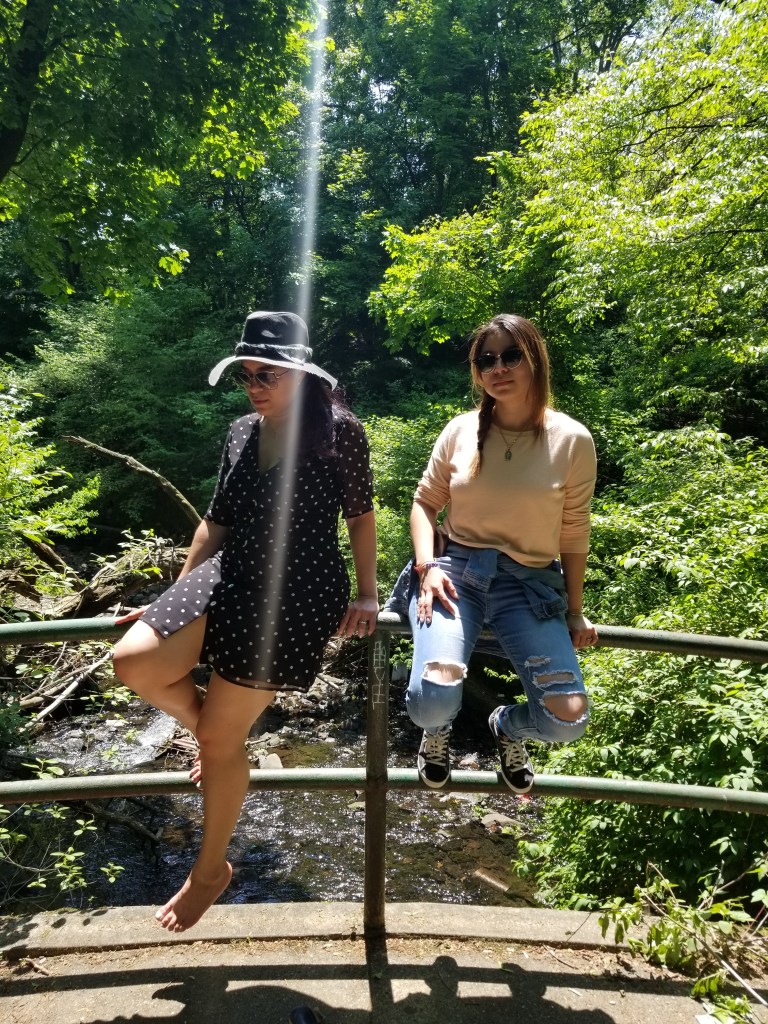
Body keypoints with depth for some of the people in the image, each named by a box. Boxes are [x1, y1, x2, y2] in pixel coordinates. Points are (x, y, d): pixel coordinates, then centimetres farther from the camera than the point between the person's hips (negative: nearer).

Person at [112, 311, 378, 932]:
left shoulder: (339, 430, -6)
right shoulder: (241, 433, 11)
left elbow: (360, 515, 0)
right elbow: (217, 522, 15)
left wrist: (367, 596, -3)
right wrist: (179, 593, 15)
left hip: (298, 594, -6)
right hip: (230, 578, 6)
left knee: (220, 736, -1)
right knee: (133, 663, -14)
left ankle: (211, 869, 27)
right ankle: (218, 732, 17)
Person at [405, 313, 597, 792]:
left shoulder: (571, 439, -3)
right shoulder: (461, 430, 0)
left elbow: (574, 533, 3)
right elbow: (425, 502, 9)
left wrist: (575, 610, 7)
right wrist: (427, 566, -8)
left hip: (530, 582, 1)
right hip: (456, 568, 0)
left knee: (568, 718, -14)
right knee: (432, 700, -24)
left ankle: (508, 726, 26)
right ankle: (438, 729, 19)